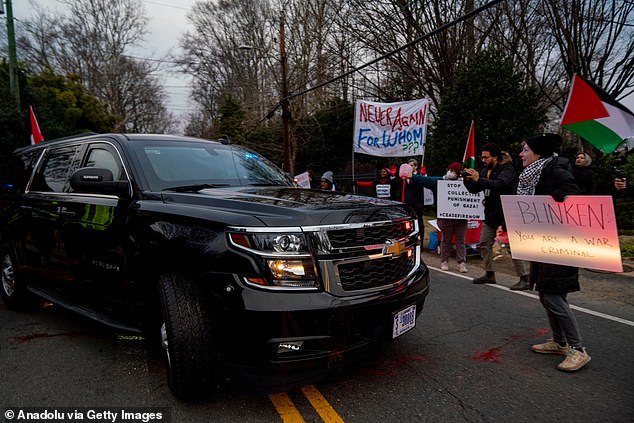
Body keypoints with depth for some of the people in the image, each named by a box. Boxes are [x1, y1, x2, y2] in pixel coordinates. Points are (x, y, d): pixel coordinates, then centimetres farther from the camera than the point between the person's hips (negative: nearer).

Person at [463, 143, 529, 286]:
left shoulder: (507, 169, -10)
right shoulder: (485, 171, 13)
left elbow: (500, 184, -30)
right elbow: (474, 189, 12)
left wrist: (478, 179, -35)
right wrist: (468, 180, -7)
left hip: (506, 214, -8)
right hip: (490, 214, 8)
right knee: (484, 244, 10)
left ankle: (524, 278, 1)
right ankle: (489, 274, 22)